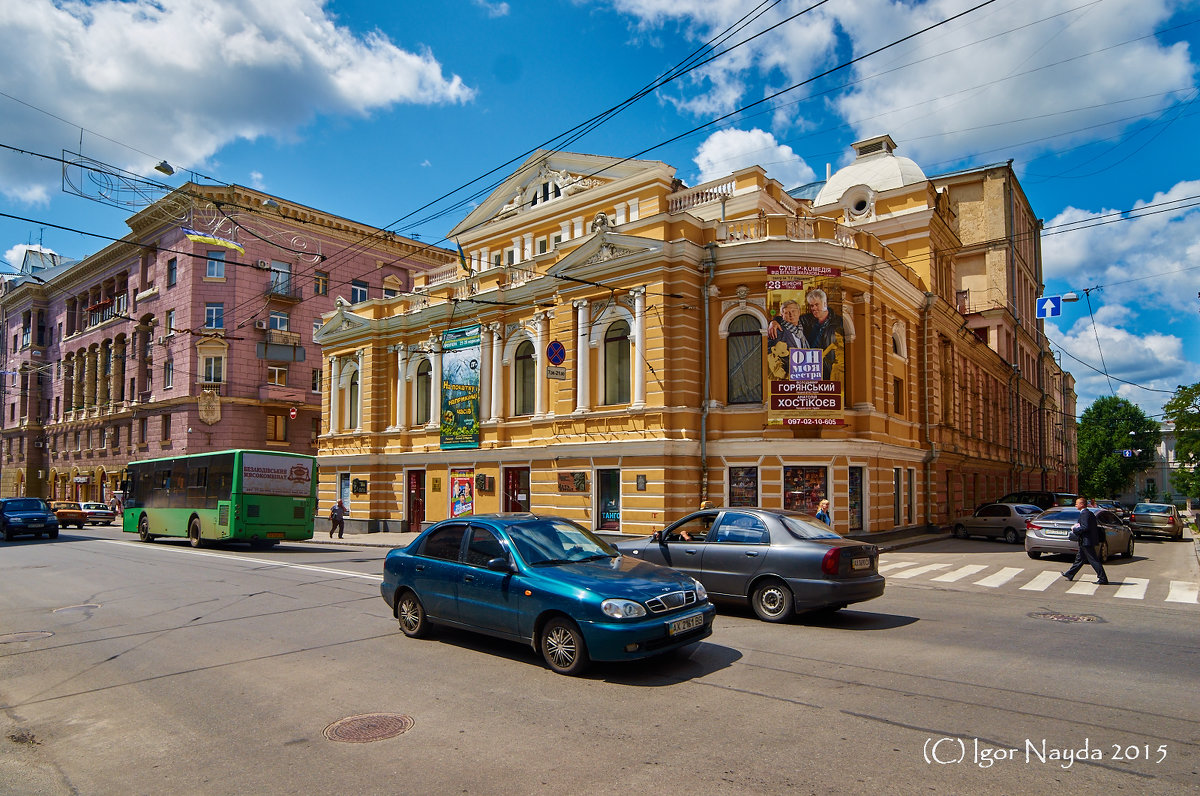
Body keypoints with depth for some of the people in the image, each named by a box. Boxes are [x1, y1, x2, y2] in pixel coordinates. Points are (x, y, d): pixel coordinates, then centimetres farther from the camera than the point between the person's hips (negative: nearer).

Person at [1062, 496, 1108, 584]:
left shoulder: (1084, 514, -18)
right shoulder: (1089, 513, 13)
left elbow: (1085, 527, -25)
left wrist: (1075, 529, -12)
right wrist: (1079, 526, 11)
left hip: (1087, 541, -11)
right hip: (1087, 541, 11)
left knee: (1094, 561, -5)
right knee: (1079, 558, 16)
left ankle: (1103, 579, -2)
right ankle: (1070, 575, 25)